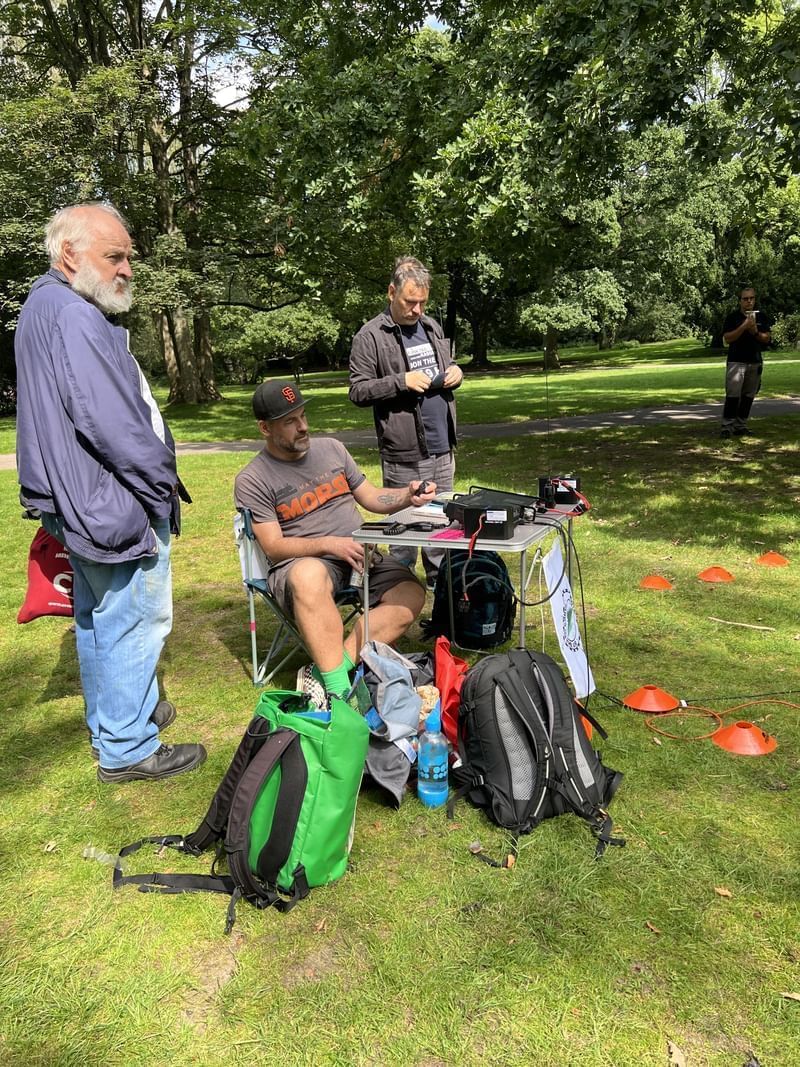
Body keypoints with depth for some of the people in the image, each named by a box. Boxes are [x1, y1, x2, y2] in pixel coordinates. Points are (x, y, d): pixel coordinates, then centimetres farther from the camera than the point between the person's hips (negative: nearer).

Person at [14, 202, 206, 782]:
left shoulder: (43, 309, 14)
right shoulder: (74, 318, -20)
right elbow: (110, 421, -27)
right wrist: (161, 483, -15)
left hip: (78, 504, 11)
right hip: (116, 505, -11)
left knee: (99, 617, 20)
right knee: (137, 622, 0)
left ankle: (111, 718, 37)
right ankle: (126, 748, 13)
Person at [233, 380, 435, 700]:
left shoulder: (331, 448, 12)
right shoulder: (252, 481, -2)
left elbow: (371, 497, 16)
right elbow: (274, 547, -8)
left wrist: (406, 495, -4)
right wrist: (329, 544, -22)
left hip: (359, 555, 5)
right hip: (302, 565, -5)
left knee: (411, 594, -22)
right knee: (310, 575, -41)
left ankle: (332, 667, -28)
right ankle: (338, 688, -36)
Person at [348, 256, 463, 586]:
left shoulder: (432, 327, 14)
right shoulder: (370, 336, -7)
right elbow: (358, 391, -10)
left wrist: (456, 372, 4)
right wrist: (402, 381, -20)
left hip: (442, 448, 7)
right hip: (404, 454, -7)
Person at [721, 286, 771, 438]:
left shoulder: (761, 316, 10)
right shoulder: (732, 317, -1)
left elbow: (766, 339, 9)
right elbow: (727, 339, -10)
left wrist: (756, 332, -11)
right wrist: (744, 326, -19)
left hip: (755, 362, 4)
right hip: (736, 361, -4)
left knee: (748, 395, 6)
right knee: (732, 394, -12)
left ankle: (741, 425, 12)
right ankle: (727, 426, -12)